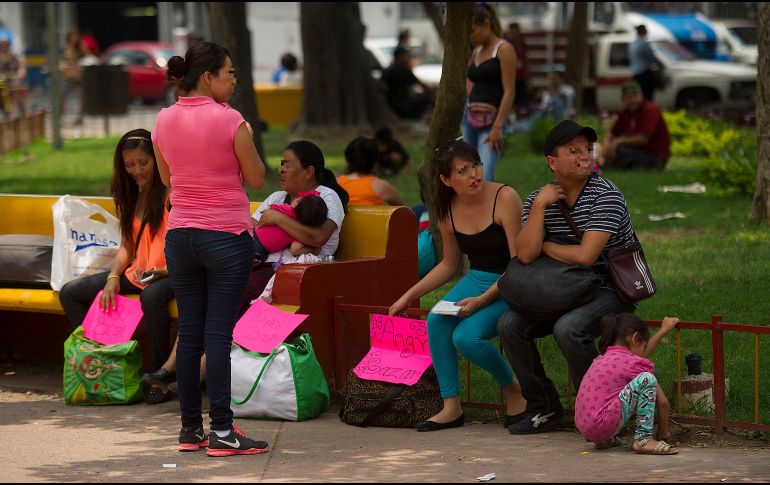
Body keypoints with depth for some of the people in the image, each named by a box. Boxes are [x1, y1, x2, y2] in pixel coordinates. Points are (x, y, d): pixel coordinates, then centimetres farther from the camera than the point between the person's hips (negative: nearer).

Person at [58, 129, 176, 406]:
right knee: (70, 293, -2)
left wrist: (165, 271, -27)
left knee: (152, 296, -42)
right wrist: (113, 278, -3)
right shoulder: (130, 197, 15)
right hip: (136, 273, 8)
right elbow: (127, 245, 14)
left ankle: (160, 379, -32)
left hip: (169, 273, -8)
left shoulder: (171, 193, -9)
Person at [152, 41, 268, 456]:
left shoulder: (164, 120, 3)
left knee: (189, 334, 10)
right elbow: (257, 179, -5)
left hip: (180, 235, 5)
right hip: (226, 236, -5)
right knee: (218, 334, -5)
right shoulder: (229, 120, -13)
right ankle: (221, 432, -5)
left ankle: (190, 428, 13)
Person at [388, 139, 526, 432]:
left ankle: (512, 389, 1)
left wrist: (482, 300, -23)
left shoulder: (504, 198, -16)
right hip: (476, 279, 6)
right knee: (436, 321, -22)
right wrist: (409, 296, 12)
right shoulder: (448, 211, 4)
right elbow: (450, 265, 19)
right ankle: (451, 407, -14)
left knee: (467, 337, -27)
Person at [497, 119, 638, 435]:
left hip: (611, 292, -6)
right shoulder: (538, 199, 2)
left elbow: (585, 256, -25)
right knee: (509, 325, -11)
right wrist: (540, 206, -19)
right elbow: (525, 255, -14)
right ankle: (544, 409, 1)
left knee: (568, 328, -33)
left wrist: (545, 246, -9)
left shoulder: (606, 196, -15)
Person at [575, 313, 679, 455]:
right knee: (647, 379, -9)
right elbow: (662, 401, 1)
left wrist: (663, 330, 52)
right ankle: (643, 439, -11)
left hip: (584, 427, 9)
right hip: (603, 426, -9)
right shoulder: (633, 363, -4)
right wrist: (663, 434, 15)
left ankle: (604, 440, 21)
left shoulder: (605, 357, 20)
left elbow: (642, 353, 42)